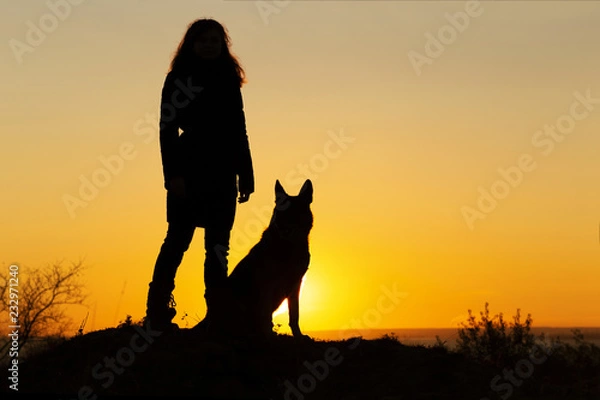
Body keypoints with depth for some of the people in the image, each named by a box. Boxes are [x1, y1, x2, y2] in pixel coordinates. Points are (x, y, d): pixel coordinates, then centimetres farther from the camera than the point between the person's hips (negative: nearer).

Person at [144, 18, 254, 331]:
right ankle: (158, 314, -5)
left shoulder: (229, 81, 14)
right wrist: (173, 174, -14)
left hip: (222, 175, 4)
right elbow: (168, 128, -4)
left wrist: (246, 175, 6)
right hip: (190, 173, -4)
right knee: (178, 239, -7)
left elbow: (239, 132, 14)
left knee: (218, 247, 3)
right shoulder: (179, 78, 3)